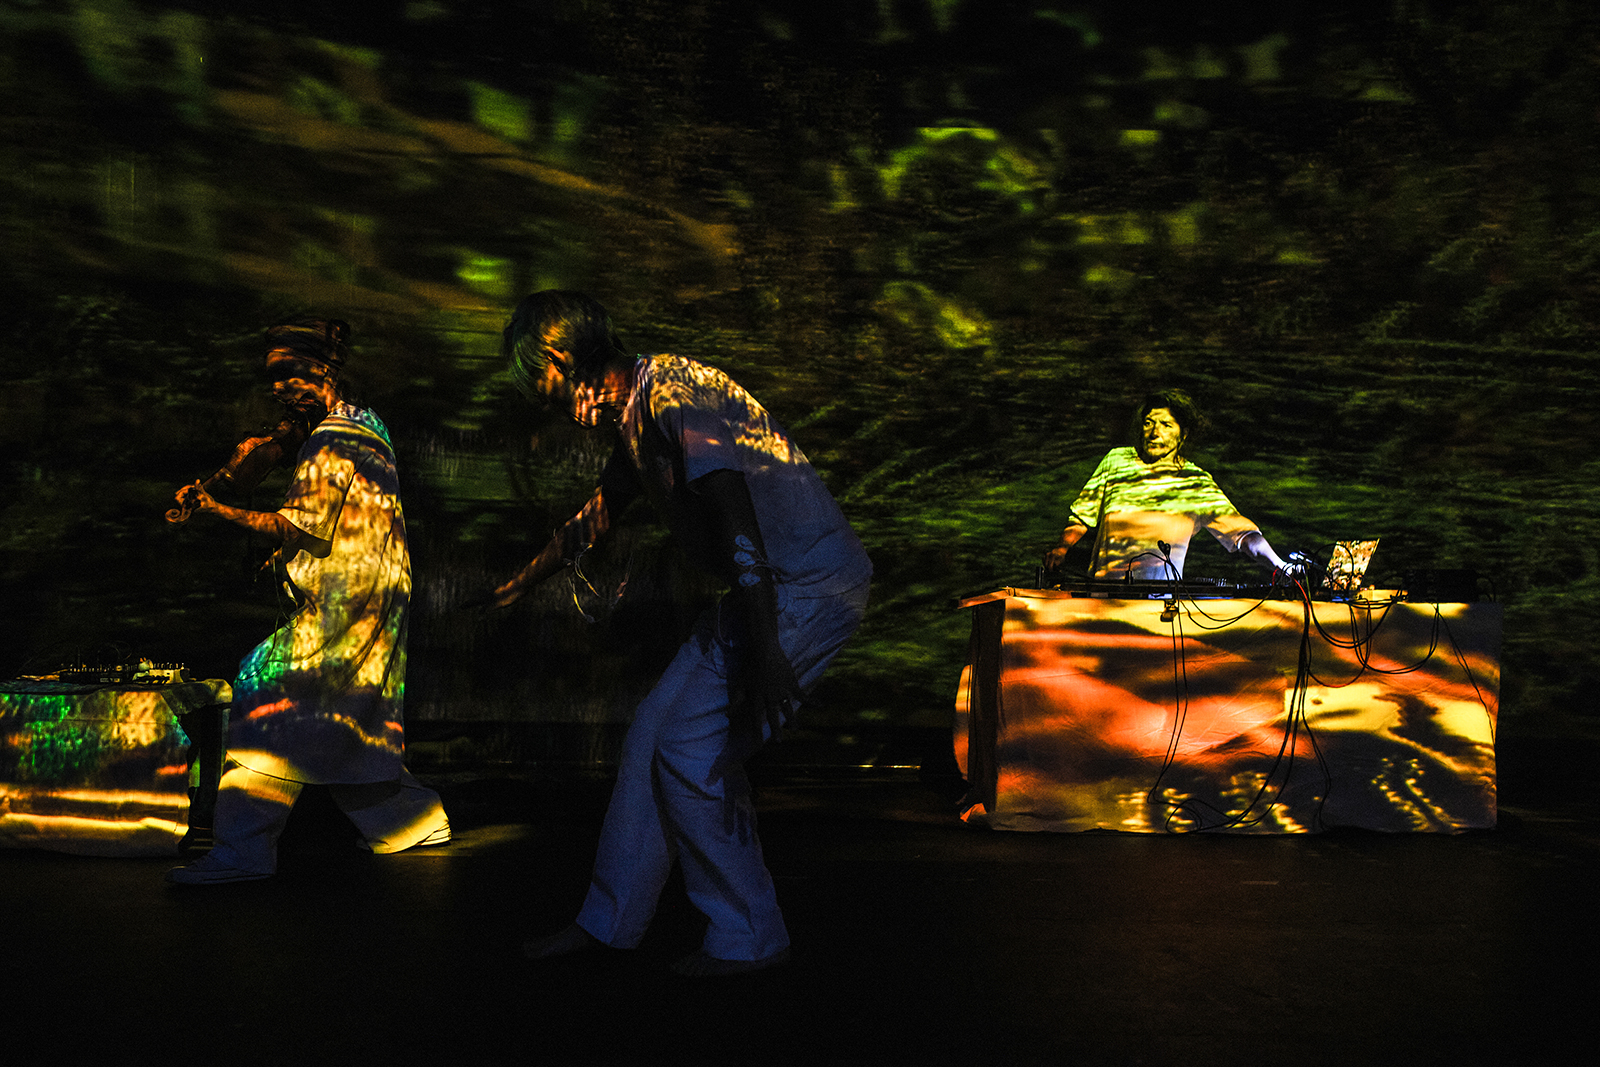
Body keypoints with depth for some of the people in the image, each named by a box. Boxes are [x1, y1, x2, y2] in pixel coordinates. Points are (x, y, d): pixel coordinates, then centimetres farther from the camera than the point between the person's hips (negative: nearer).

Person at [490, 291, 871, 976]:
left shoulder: (673, 390, -18)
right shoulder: (633, 420, 13)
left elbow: (735, 515, -28)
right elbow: (597, 514, 30)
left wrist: (763, 654, -33)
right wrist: (522, 582, 43)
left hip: (810, 584, -10)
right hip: (774, 588, 10)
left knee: (692, 748, -10)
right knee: (655, 732, 10)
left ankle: (748, 937, 7)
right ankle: (611, 919, 23)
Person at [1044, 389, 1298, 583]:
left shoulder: (1196, 484, 6)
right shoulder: (1116, 460, 12)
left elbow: (1239, 529, 1)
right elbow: (1083, 515, 18)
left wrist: (1281, 566, -12)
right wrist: (1061, 549, 1)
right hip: (1102, 590, 1)